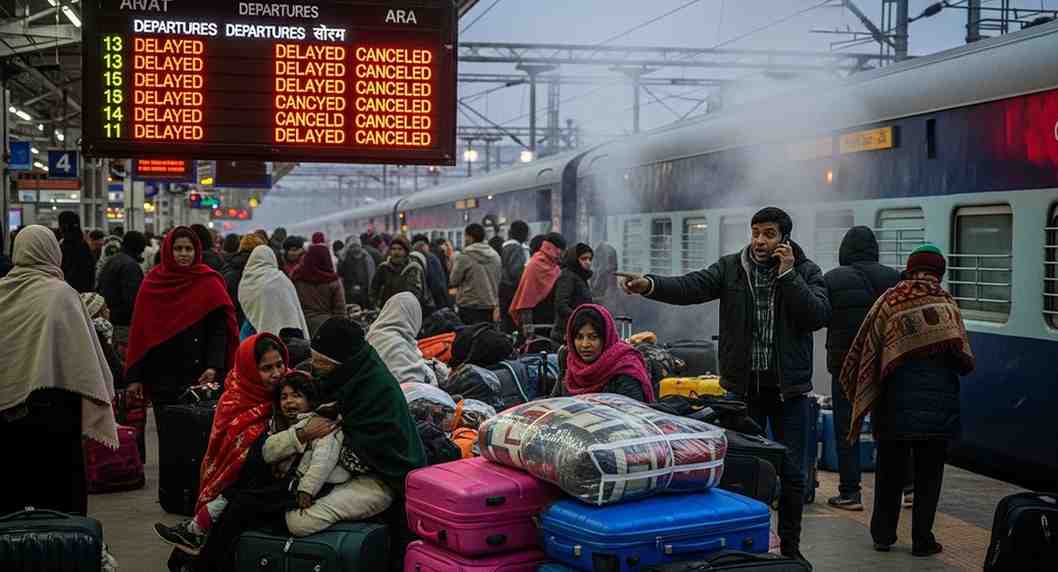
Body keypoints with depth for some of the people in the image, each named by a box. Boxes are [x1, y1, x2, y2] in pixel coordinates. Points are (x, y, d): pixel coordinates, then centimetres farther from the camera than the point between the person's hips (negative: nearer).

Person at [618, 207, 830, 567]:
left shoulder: (806, 271, 0)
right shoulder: (731, 267, 0)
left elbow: (818, 316, -14)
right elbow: (689, 287, -15)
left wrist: (787, 274, -17)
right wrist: (649, 285, -32)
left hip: (789, 388, 0)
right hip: (742, 386, 1)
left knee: (792, 472, 6)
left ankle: (790, 546, 22)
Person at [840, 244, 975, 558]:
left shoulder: (888, 302, 0)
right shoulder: (945, 304, -5)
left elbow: (865, 353, 0)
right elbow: (965, 361, -7)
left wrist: (864, 398, 11)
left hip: (893, 403, 2)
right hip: (936, 404, -2)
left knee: (889, 470, 12)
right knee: (928, 473, 8)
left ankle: (883, 535, 17)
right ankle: (922, 539, 10)